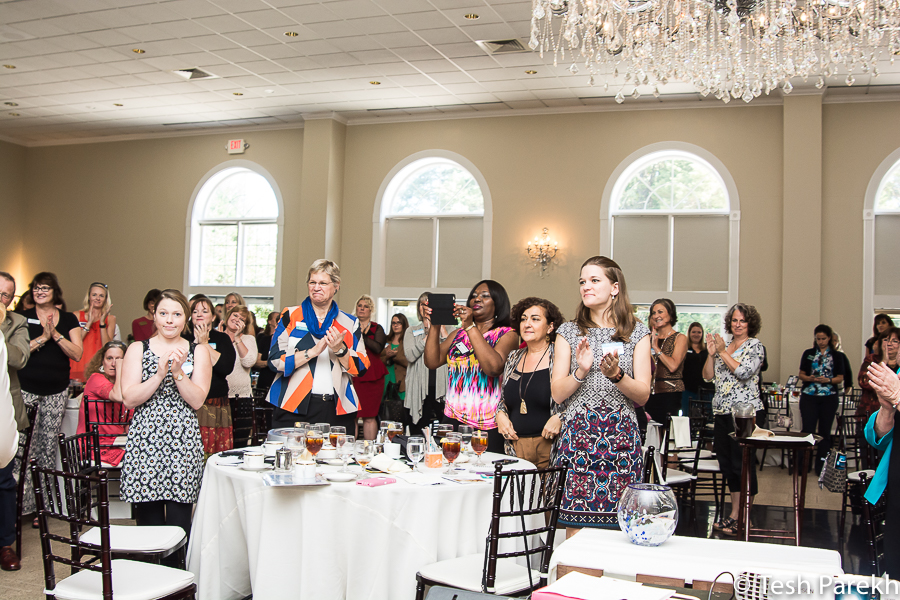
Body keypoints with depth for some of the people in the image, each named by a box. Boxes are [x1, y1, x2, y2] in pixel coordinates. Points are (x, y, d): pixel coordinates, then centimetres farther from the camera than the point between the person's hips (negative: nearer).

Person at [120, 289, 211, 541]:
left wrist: (178, 372, -12)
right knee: (148, 522, 2)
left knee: (179, 525, -2)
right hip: (144, 441, 0)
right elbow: (129, 399, -1)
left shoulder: (198, 352, 9)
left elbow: (197, 401, 0)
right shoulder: (137, 350, 9)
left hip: (183, 442, 0)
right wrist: (160, 373, -12)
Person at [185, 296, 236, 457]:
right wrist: (196, 342, -7)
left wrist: (204, 344, -4)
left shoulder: (222, 338, 11)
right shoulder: (184, 338, 12)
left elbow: (227, 368, -6)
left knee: (215, 455, -5)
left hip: (216, 406, 0)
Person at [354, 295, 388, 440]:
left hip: (371, 376, -1)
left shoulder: (377, 328, 9)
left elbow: (377, 348, -9)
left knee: (369, 417, -4)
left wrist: (361, 335, -11)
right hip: (352, 375, 1)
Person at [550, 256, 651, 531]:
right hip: (578, 436, 0)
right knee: (576, 533, -2)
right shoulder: (569, 331, 9)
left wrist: (616, 375, -15)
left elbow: (643, 396, 3)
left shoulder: (637, 332, 9)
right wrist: (581, 371, -13)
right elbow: (557, 393, 5)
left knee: (618, 531, -1)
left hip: (621, 439, 0)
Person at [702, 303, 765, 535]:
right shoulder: (723, 345, 15)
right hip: (722, 411, 7)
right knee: (726, 463, 9)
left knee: (742, 462, -5)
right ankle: (734, 514, 18)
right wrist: (711, 353, -2)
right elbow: (708, 376, 11)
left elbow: (744, 372, -17)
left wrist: (723, 352, -12)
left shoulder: (755, 346, -2)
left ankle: (741, 518, 1)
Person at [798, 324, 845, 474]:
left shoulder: (836, 356, 7)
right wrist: (810, 378, -12)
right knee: (808, 430, -6)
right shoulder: (808, 354, 9)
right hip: (809, 396, 0)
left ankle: (821, 466, 12)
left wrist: (828, 380, -14)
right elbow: (801, 375, 9)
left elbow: (840, 378, 5)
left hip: (829, 398, 0)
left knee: (825, 432, 3)